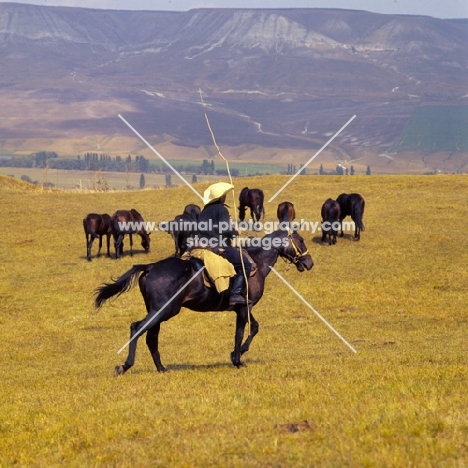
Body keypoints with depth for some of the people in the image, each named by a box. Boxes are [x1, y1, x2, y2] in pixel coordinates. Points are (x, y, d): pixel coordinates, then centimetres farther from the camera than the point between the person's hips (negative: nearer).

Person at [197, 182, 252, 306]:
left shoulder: (205, 210, 13)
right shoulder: (221, 209, -12)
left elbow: (201, 228, 22)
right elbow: (225, 230, -22)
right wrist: (236, 232, -2)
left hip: (206, 246, 9)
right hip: (220, 247, -9)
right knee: (246, 265, 0)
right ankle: (236, 294, -12)